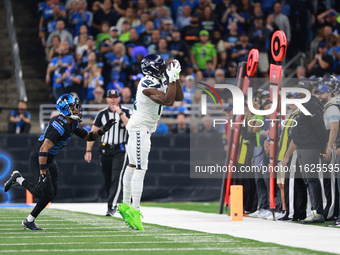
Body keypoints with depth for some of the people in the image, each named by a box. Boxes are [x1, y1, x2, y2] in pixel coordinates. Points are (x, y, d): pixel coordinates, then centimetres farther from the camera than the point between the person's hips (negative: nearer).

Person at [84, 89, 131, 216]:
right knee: (107, 179, 6)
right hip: (105, 149, 3)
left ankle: (111, 207, -18)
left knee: (116, 178, -15)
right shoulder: (102, 114, 5)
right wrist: (88, 150, -1)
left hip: (120, 150, -3)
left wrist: (120, 113, -21)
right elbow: (93, 132, 6)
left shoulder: (126, 112, -1)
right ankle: (113, 205, 21)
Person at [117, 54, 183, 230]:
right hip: (140, 128, -10)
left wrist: (176, 77, 2)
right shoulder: (148, 84, -22)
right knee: (141, 168, -12)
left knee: (133, 165, 15)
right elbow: (167, 101, -31)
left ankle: (125, 204, 22)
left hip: (143, 128, 10)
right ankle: (135, 210, -14)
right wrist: (172, 79, -25)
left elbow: (178, 97, 12)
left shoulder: (161, 82, 8)